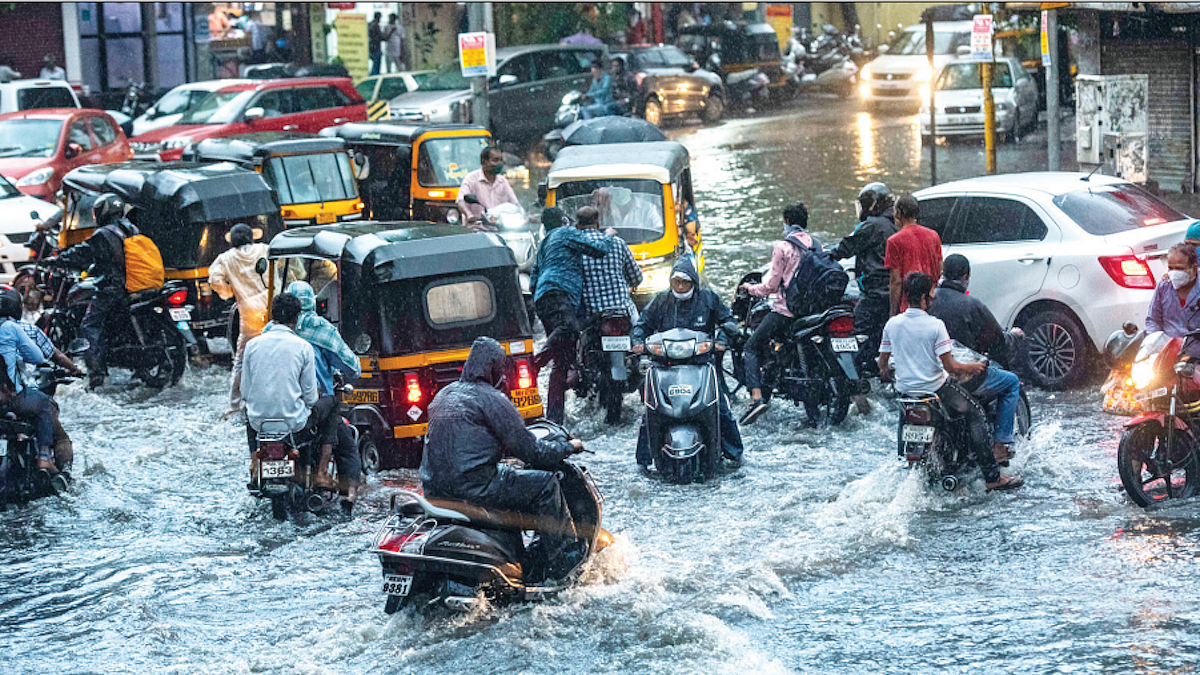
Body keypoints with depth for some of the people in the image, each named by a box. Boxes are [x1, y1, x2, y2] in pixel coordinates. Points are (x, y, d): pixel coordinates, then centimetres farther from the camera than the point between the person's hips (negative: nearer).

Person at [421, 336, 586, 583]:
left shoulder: (445, 394, 18)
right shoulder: (492, 399, -7)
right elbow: (529, 451, -7)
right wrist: (568, 447, 11)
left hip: (434, 486, 9)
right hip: (472, 485, -9)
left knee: (505, 476, 34)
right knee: (545, 483, 2)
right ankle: (563, 564, 4)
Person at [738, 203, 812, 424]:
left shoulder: (782, 247, -10)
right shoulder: (814, 243, 9)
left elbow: (771, 284, -9)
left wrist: (751, 288, 9)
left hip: (785, 309, -7)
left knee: (751, 348, -1)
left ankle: (757, 397, -20)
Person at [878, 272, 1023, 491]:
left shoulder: (892, 324, -3)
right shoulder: (935, 325, -17)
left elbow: (882, 363, 6)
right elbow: (950, 366, -17)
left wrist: (885, 371, 29)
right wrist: (970, 367, 2)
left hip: (904, 389, 6)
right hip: (935, 388, -6)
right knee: (977, 415, 9)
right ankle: (992, 477, 2)